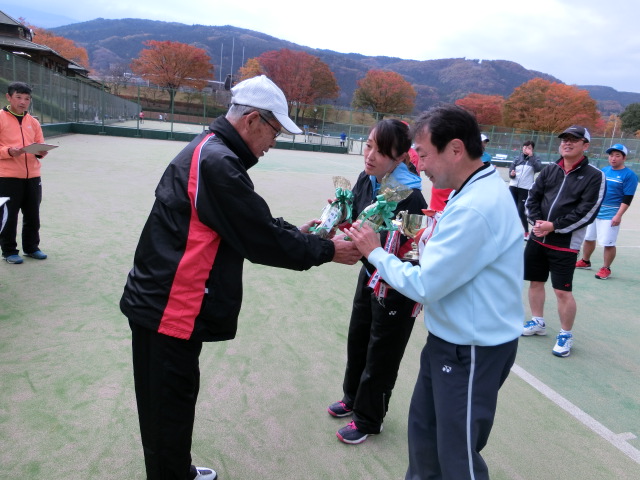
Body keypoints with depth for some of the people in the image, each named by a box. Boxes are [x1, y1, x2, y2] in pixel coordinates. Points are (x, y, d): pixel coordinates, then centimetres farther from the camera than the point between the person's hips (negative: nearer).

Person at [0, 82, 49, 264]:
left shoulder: (33, 122, 12)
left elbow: (40, 146, 14)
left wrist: (41, 152, -7)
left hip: (32, 176, 5)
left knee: (33, 215, 10)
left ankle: (31, 247, 25)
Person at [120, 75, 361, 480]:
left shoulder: (209, 151, 11)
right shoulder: (218, 162, -22)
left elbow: (251, 224, 18)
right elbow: (261, 240, -20)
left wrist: (296, 232, 13)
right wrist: (327, 250, -9)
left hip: (166, 304, 10)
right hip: (169, 311, -10)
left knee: (175, 401, 24)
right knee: (169, 410, 7)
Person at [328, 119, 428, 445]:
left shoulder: (410, 198, -29)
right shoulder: (366, 180, -7)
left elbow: (408, 251, -29)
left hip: (397, 287, -7)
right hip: (369, 274, 8)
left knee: (380, 356, 11)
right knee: (357, 340, 24)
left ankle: (367, 420, 34)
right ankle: (353, 397, 49)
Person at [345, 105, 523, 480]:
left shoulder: (474, 207, -28)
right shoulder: (479, 189, 5)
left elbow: (424, 286, -24)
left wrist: (375, 252, -12)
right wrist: (428, 246, -1)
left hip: (472, 351, -9)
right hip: (451, 340, 9)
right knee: (424, 430, 23)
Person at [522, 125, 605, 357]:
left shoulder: (594, 176, -7)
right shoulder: (550, 170, 8)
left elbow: (587, 211, -14)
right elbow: (532, 197, 4)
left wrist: (554, 226, -18)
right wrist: (536, 222, -13)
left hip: (565, 243, -5)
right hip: (537, 238, 5)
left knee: (563, 291, -4)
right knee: (535, 282, 14)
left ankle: (566, 335, 15)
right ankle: (538, 322, 34)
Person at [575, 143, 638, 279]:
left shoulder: (629, 175, -10)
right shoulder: (604, 170, 9)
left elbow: (627, 198, -14)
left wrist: (618, 215, -20)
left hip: (610, 215, -6)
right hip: (593, 211, 7)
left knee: (608, 243, -3)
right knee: (588, 238, 16)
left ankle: (606, 268, 12)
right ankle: (585, 262, 32)